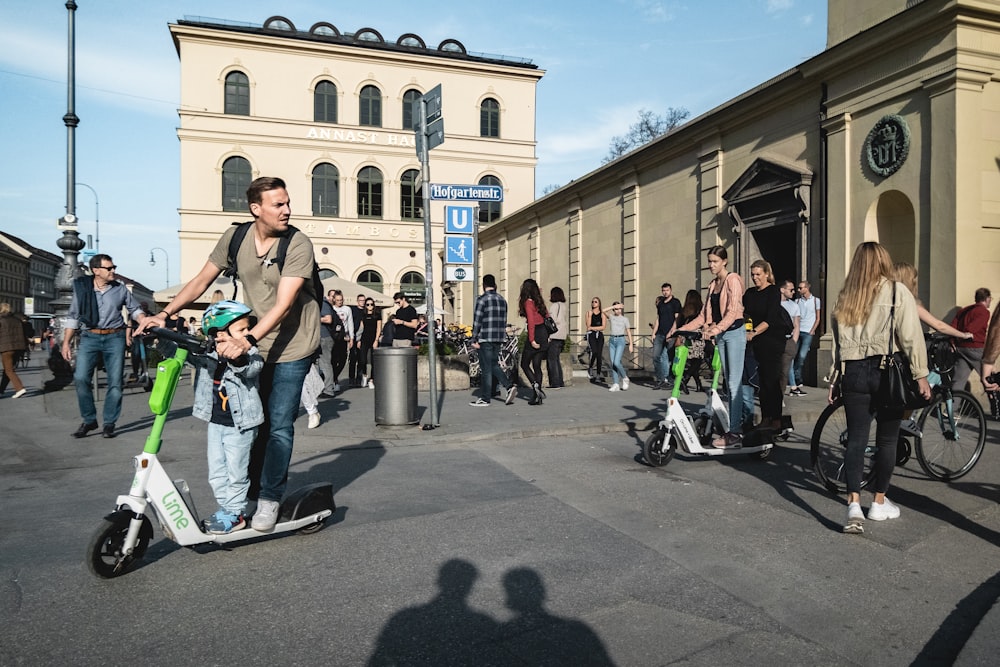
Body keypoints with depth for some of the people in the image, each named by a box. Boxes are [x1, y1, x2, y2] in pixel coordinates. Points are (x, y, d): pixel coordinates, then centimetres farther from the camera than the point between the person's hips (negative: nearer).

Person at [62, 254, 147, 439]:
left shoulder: (120, 289, 3)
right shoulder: (82, 288, 3)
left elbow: (135, 309, 12)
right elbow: (73, 317, 9)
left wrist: (143, 320, -10)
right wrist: (66, 342, 7)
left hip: (115, 338, 0)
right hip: (89, 337, 0)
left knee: (115, 382, -1)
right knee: (81, 378, -12)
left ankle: (109, 423, 11)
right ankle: (89, 420, 6)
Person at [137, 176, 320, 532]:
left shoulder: (298, 245, -18)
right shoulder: (235, 237, -3)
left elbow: (283, 305, -26)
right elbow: (201, 280, 6)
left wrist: (247, 340, -37)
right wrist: (164, 314, -3)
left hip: (291, 346, -4)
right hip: (254, 346, 5)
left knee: (279, 426, -4)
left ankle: (269, 500, 10)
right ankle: (252, 492, 23)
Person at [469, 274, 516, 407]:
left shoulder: (482, 299, -9)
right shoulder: (502, 300, 12)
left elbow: (477, 320, -11)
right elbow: (504, 320, 15)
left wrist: (474, 339, -7)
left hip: (485, 338, -6)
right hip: (499, 338, 6)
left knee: (486, 368, -1)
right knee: (494, 365, 17)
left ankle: (485, 398, 5)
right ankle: (509, 386, 2)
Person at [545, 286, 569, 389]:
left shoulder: (555, 305, -9)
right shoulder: (565, 306, 15)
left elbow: (552, 321, -15)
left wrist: (548, 336, -16)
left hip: (554, 336, -9)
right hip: (562, 336, 9)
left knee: (551, 359, -5)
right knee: (556, 359, 16)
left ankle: (555, 383, -6)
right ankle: (560, 382, 16)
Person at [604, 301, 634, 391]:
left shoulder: (625, 319, 8)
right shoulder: (611, 317, 12)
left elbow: (629, 332, 7)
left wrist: (631, 344, 1)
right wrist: (614, 306, -5)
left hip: (620, 340, -3)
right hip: (612, 340, 3)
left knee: (616, 362, -15)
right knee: (612, 363, -1)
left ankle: (624, 378, 8)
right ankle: (615, 384, 2)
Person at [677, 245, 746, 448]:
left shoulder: (733, 280, -6)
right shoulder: (712, 285, 17)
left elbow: (733, 311, -19)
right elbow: (704, 315, 15)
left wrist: (718, 328, -33)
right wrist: (683, 329, 4)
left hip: (734, 332, -8)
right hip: (720, 335, 8)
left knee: (734, 383, -10)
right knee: (729, 383, 7)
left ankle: (734, 433, -10)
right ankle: (737, 427, 12)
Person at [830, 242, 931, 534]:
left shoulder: (845, 297, 8)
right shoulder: (897, 292, -3)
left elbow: (837, 341, 8)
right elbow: (911, 336, -8)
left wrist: (835, 378, 12)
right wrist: (920, 375, -3)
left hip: (853, 372, 3)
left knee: (855, 439, 3)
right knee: (886, 439, 11)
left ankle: (854, 505, -9)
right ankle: (879, 503, 21)